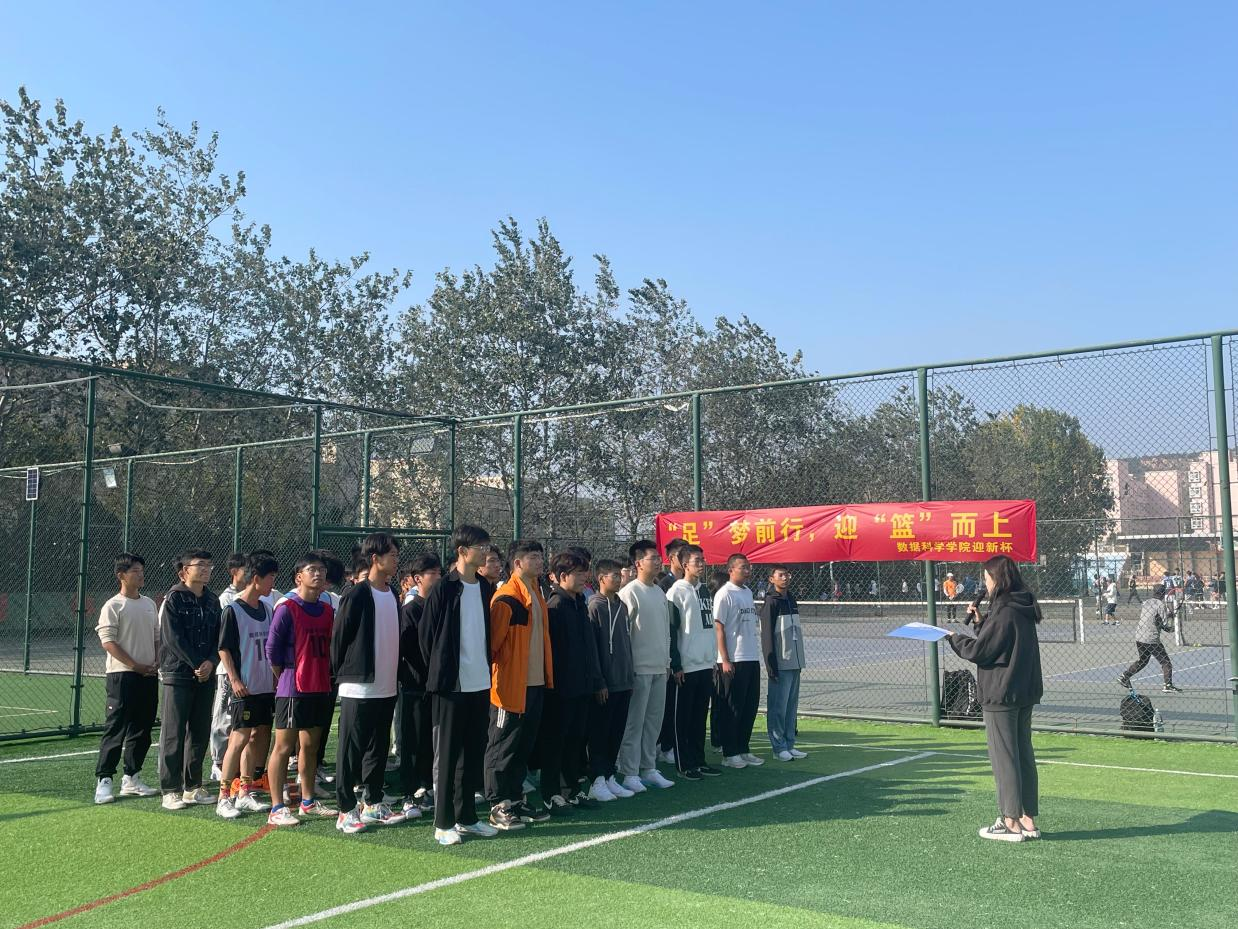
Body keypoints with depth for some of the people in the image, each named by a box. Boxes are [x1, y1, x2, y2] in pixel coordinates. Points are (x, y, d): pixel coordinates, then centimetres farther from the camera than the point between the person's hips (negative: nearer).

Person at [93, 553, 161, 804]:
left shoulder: (149, 604, 15)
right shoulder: (113, 606, -6)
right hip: (122, 674, -7)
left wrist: (157, 662, 3)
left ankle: (132, 778, 20)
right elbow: (108, 641, -13)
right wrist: (136, 666, -16)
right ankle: (104, 780, -1)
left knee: (142, 728, 10)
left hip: (149, 675, 7)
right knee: (115, 729, -7)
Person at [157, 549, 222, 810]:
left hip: (206, 675, 6)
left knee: (200, 733, 9)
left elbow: (218, 637, 10)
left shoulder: (212, 601, 12)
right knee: (174, 734, -2)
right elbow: (174, 639, -12)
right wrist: (197, 665, -14)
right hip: (178, 674, -6)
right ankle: (171, 790, 3)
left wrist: (210, 662, -7)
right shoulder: (174, 599, -5)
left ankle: (192, 787, 18)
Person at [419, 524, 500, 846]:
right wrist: (438, 672, -1)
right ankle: (443, 823, 10)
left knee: (474, 753, 12)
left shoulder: (485, 588, 9)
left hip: (480, 684, 6)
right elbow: (426, 635, -7)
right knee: (447, 754, 2)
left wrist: (486, 667, 10)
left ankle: (467, 817, 22)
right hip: (451, 685, -6)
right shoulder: (444, 589, -10)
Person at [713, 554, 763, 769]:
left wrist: (756, 654, 16)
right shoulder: (725, 594, -10)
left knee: (750, 706, 12)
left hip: (752, 658, 8)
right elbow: (718, 627, -12)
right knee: (732, 708, -1)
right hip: (733, 661, -8)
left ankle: (743, 749, 22)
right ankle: (729, 754, 7)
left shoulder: (748, 592, 15)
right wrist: (725, 660, -16)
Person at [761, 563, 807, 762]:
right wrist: (771, 665, -16)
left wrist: (800, 660, 16)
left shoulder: (792, 601, 15)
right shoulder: (771, 603, -8)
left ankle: (789, 745, 17)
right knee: (778, 707, -3)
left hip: (794, 663, 8)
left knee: (792, 706, 11)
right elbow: (767, 636, -12)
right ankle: (779, 747, 3)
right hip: (780, 664, -8)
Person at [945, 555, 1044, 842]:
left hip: (1001, 695, -9)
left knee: (1004, 757, -1)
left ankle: (1011, 822, 5)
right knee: (1024, 754, 13)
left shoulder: (1003, 613, -20)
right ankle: (1028, 820, 19)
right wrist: (981, 622, 8)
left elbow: (978, 651, -16)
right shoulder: (1023, 611, 8)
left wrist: (954, 637, -1)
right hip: (1025, 693, 9)